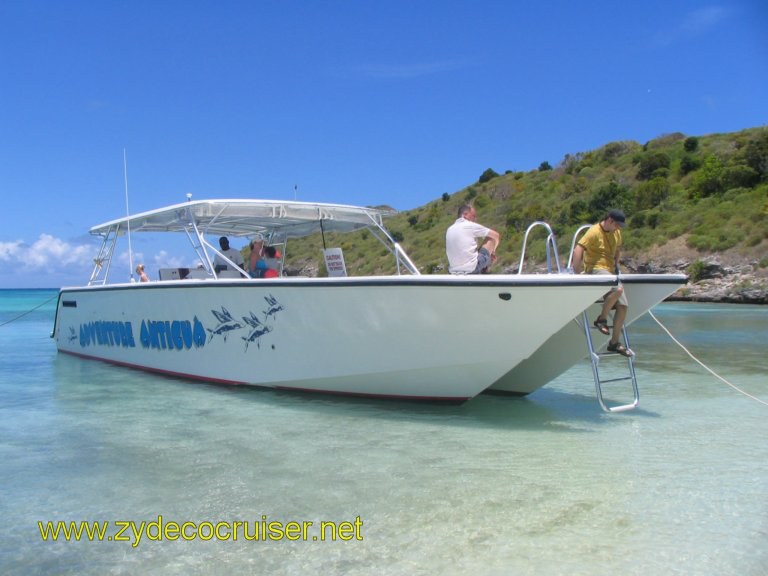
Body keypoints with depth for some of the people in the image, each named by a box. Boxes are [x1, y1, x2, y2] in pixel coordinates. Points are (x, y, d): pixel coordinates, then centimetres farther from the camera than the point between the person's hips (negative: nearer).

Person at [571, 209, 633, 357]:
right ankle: (601, 319, -12)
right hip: (595, 270, -8)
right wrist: (578, 272, -26)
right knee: (618, 289, -34)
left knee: (623, 306, -3)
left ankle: (614, 343, 6)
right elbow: (577, 250, -21)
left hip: (610, 272, 8)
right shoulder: (594, 232, -12)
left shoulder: (617, 232, 12)